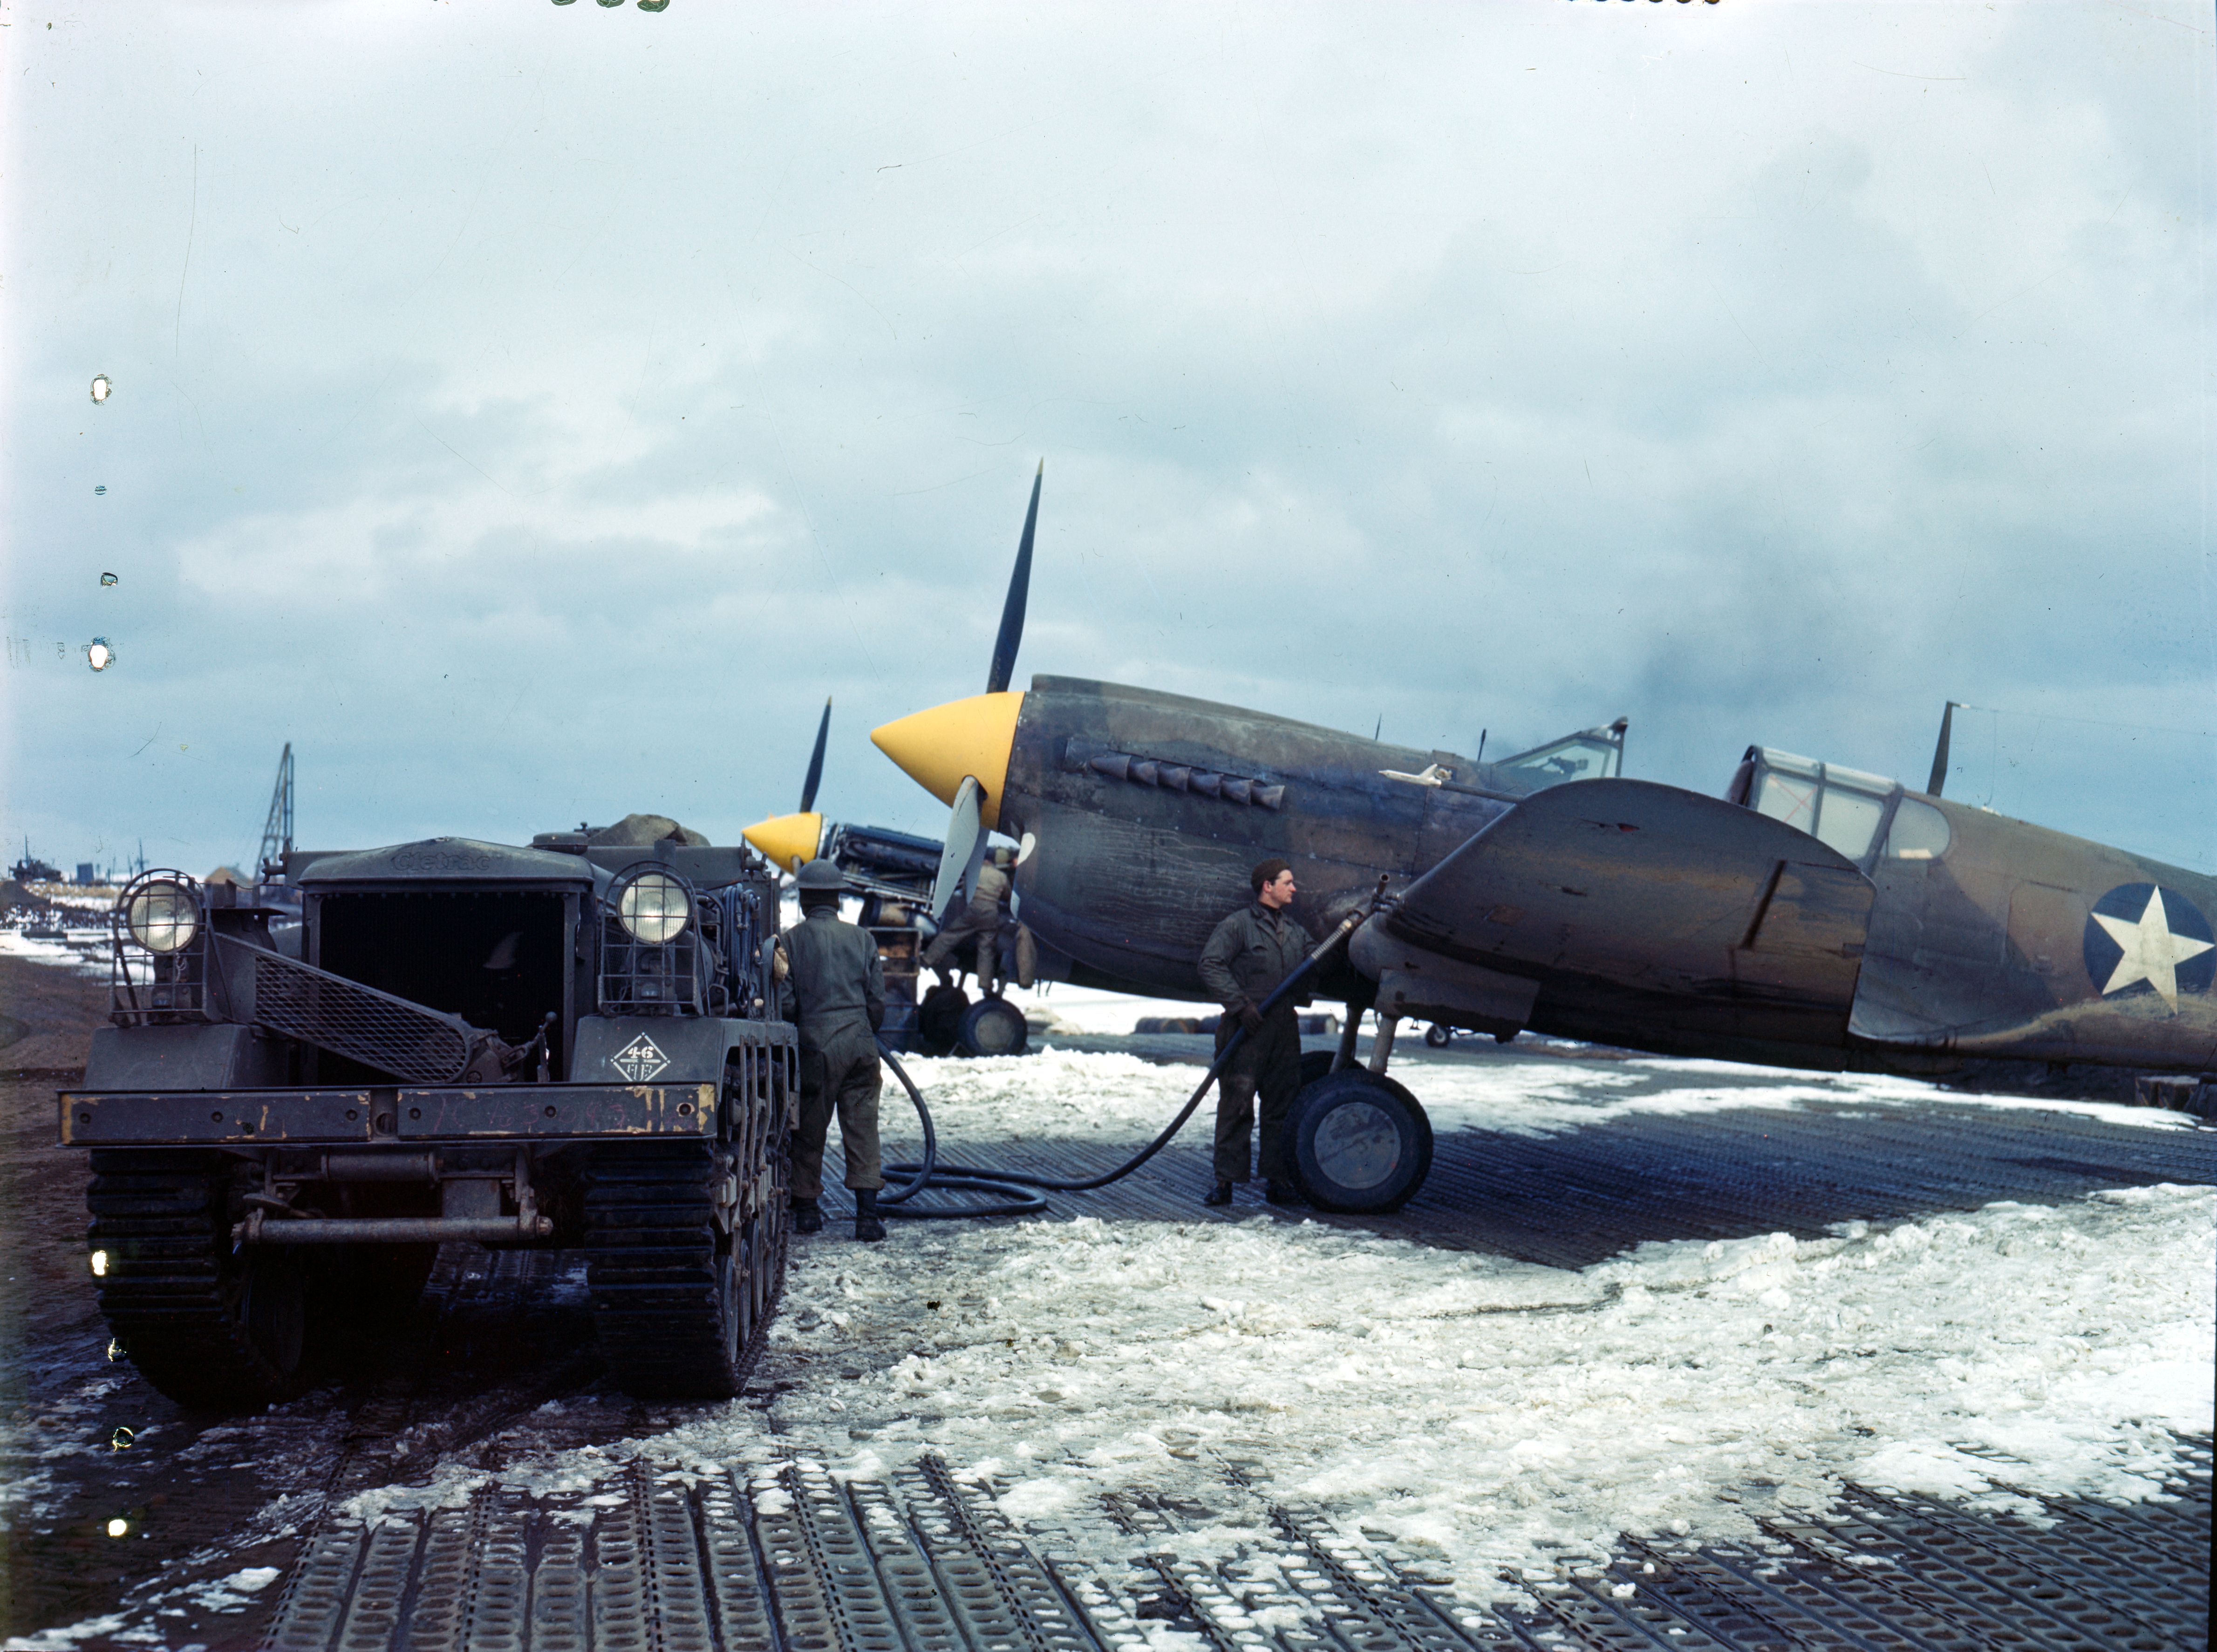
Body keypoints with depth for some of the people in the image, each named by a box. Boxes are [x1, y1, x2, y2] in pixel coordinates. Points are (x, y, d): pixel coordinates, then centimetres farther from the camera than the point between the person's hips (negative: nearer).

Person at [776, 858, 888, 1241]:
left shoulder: (791, 940, -1)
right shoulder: (862, 939, 7)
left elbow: (786, 1004, -4)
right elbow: (877, 1001, 7)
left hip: (816, 1044, -2)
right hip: (861, 1043, 2)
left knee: (809, 1129, 10)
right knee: (862, 1126, 3)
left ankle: (806, 1209, 17)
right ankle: (867, 1214, -3)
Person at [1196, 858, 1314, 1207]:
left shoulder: (1295, 932, 19)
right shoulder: (1238, 925, -3)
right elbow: (1211, 965, -11)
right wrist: (1239, 1005, -18)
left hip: (1284, 1028, 6)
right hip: (1246, 1029, -6)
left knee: (1282, 1107, 7)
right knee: (1236, 1103, -6)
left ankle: (1277, 1179, 13)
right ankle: (1225, 1181, -1)